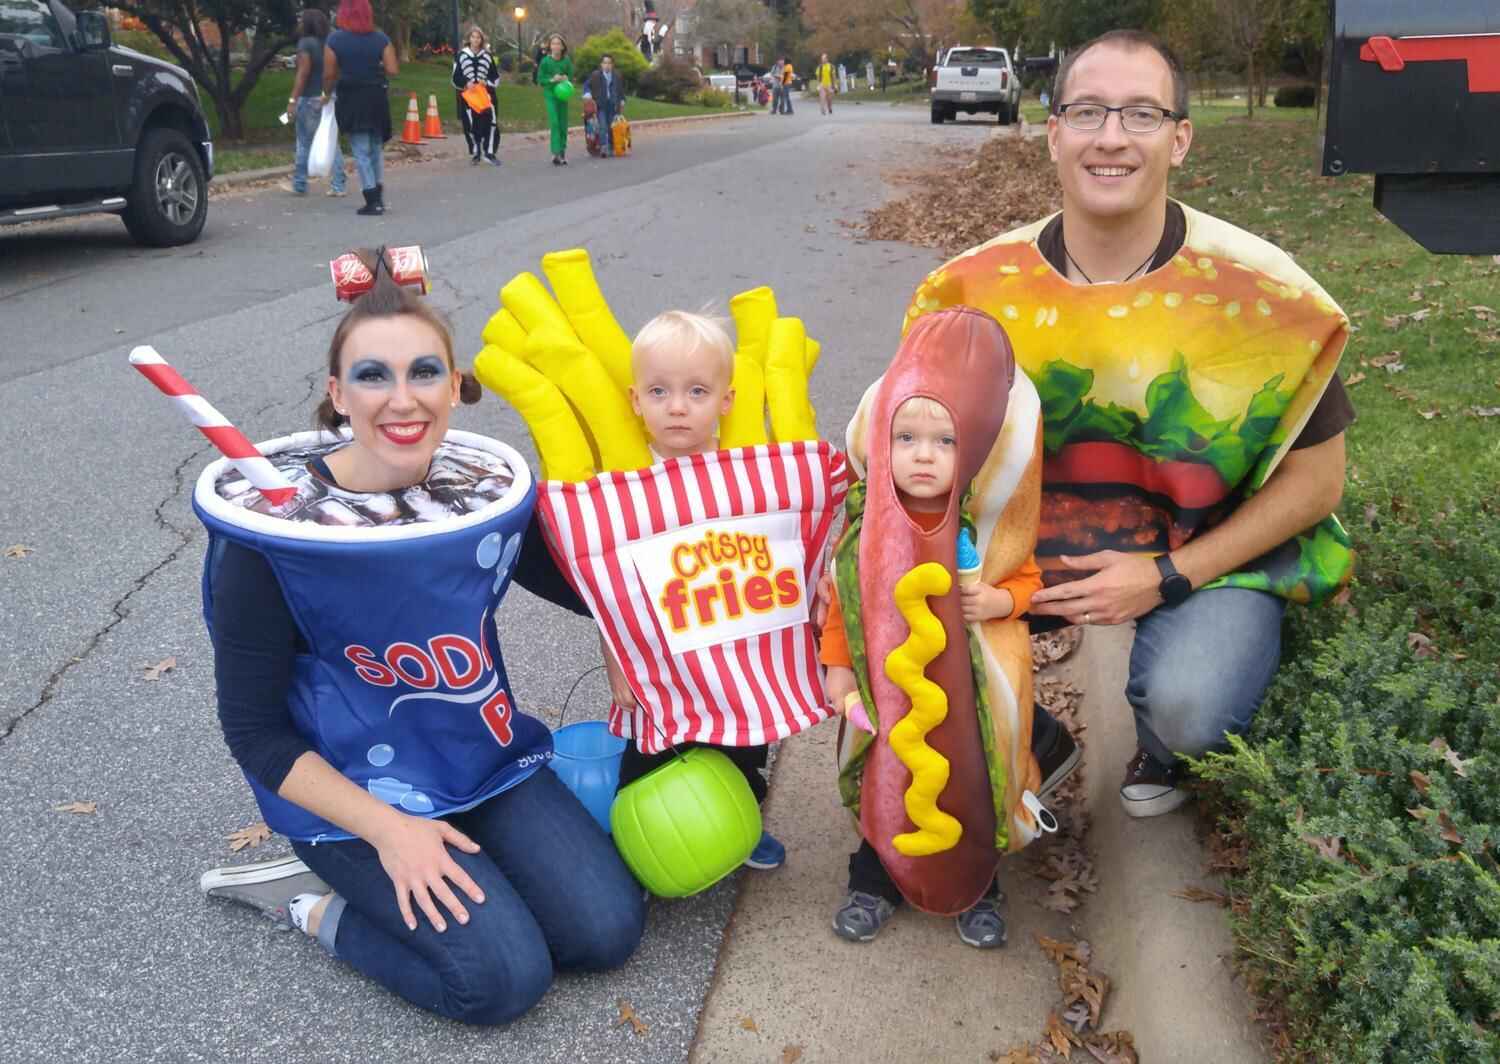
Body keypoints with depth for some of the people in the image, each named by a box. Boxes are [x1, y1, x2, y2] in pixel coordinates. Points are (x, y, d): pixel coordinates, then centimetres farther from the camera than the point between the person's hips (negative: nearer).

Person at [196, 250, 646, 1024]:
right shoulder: (275, 533, -20)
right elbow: (254, 731, -13)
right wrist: (388, 828, -19)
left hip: (487, 758, 5)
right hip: (355, 790, -5)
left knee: (607, 931, -7)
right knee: (505, 977, -17)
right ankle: (314, 905, 5)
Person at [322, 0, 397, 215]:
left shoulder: (334, 39, -6)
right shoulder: (381, 38, -1)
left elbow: (329, 74, -6)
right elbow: (392, 70, -5)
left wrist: (327, 94, 11)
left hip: (351, 99, -2)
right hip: (377, 98, 3)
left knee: (361, 152, 1)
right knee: (377, 148, 17)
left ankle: (372, 201, -4)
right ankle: (379, 197, 18)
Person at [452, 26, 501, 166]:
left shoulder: (487, 56, 9)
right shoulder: (461, 55, 3)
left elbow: (496, 76, 13)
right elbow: (456, 77, 4)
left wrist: (487, 82, -7)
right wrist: (466, 83, -15)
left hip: (486, 94, 1)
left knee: (491, 120, -17)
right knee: (471, 125, 1)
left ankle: (489, 152, -7)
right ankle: (475, 154, 16)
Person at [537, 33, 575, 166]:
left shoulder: (567, 61, -2)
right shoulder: (545, 61, -7)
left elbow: (571, 77, 5)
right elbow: (540, 79, -3)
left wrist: (565, 79, -17)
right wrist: (552, 80, -19)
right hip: (550, 95, -3)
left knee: (563, 124, 7)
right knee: (554, 122, -14)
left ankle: (563, 152, 18)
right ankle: (556, 152, -18)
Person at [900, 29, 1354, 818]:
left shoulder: (1255, 286, -16)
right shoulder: (985, 284, -9)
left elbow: (1314, 480, -8)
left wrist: (1168, 577, -17)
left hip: (1210, 550, -2)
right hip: (1030, 539, 3)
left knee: (1187, 711, -30)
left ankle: (1163, 750, 11)